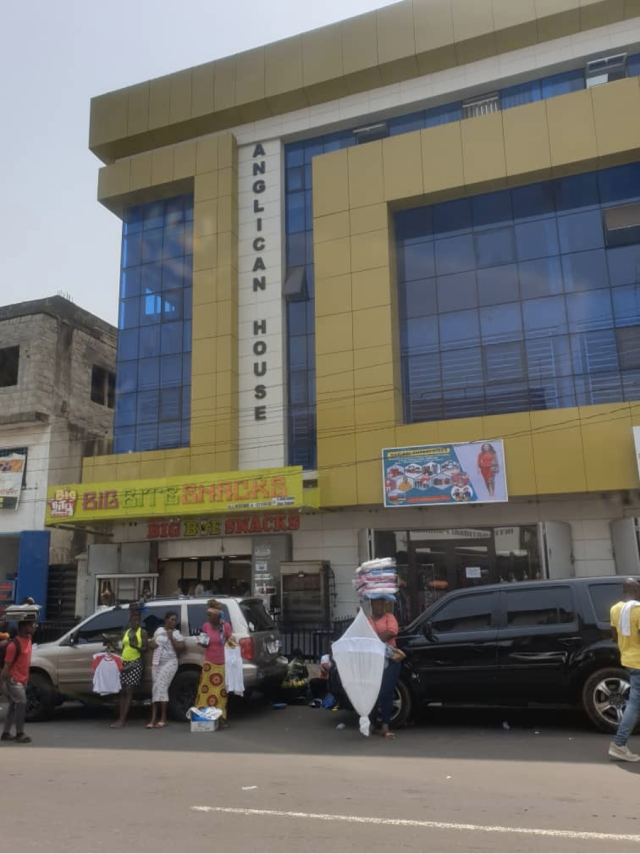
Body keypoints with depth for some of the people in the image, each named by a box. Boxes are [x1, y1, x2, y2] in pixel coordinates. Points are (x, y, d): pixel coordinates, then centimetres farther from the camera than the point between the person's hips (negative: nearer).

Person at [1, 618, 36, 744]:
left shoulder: (28, 639, 2)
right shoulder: (14, 644, -21)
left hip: (22, 679, 8)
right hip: (14, 680, -8)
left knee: (14, 705, 13)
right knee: (21, 703, -12)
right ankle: (19, 734, -4)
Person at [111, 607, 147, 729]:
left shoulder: (142, 632, 1)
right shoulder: (126, 632, 16)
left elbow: (145, 648, -5)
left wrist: (137, 647, -21)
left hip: (135, 663, -6)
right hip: (124, 663, 6)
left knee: (129, 691, -9)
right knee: (122, 691, 5)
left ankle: (122, 720, -13)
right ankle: (121, 718, 7)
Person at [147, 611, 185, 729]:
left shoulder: (176, 633, -2)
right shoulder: (159, 630, 12)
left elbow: (180, 648, -10)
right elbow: (151, 642, 20)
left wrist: (171, 637, -16)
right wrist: (152, 644, -3)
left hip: (169, 663, -5)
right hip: (157, 663, 5)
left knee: (161, 688, -14)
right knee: (156, 689, 0)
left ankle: (162, 719, -10)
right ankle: (154, 719, -1)